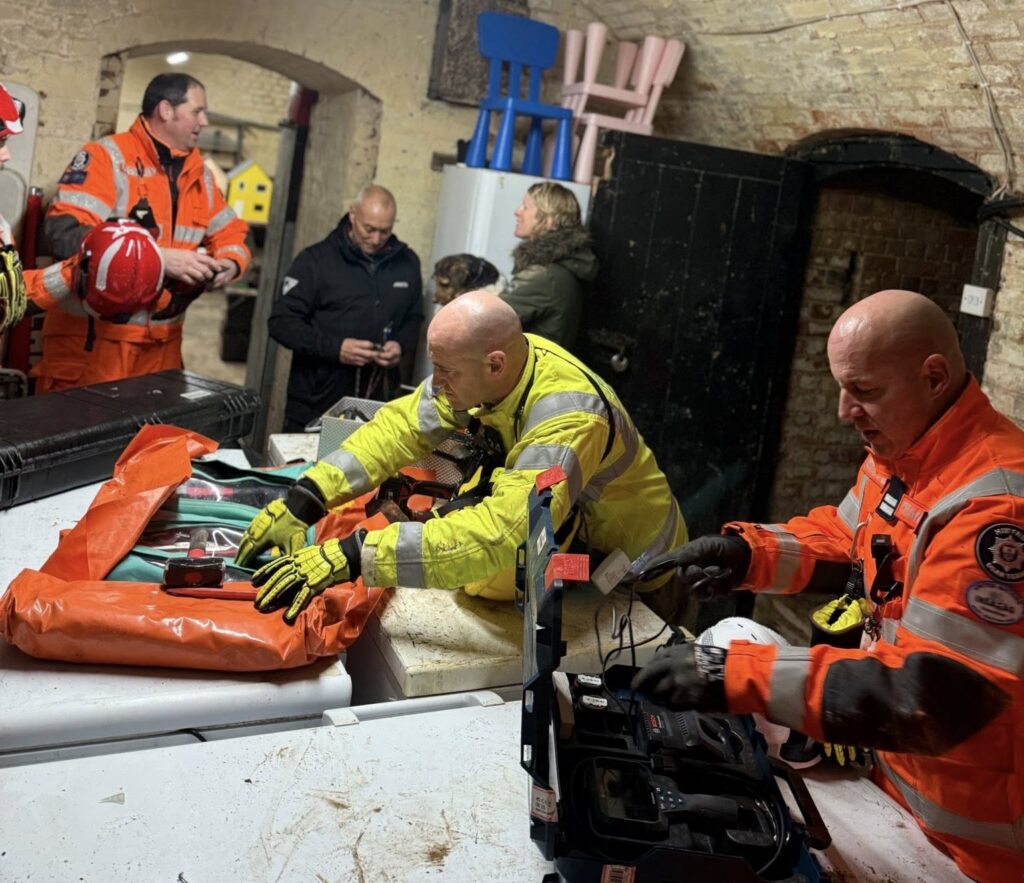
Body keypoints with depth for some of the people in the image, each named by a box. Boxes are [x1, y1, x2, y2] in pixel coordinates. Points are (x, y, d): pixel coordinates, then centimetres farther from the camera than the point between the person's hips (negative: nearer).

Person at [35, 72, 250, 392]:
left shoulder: (199, 176, 12)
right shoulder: (106, 157, -10)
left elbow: (232, 234, 19)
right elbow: (63, 234, -21)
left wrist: (230, 264, -6)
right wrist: (159, 258, -27)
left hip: (162, 344, 6)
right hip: (92, 339, -6)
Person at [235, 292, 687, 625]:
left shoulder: (567, 416, -41)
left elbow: (502, 535, -51)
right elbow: (404, 425, -14)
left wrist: (352, 557, -55)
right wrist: (305, 499, -27)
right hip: (573, 547, 6)